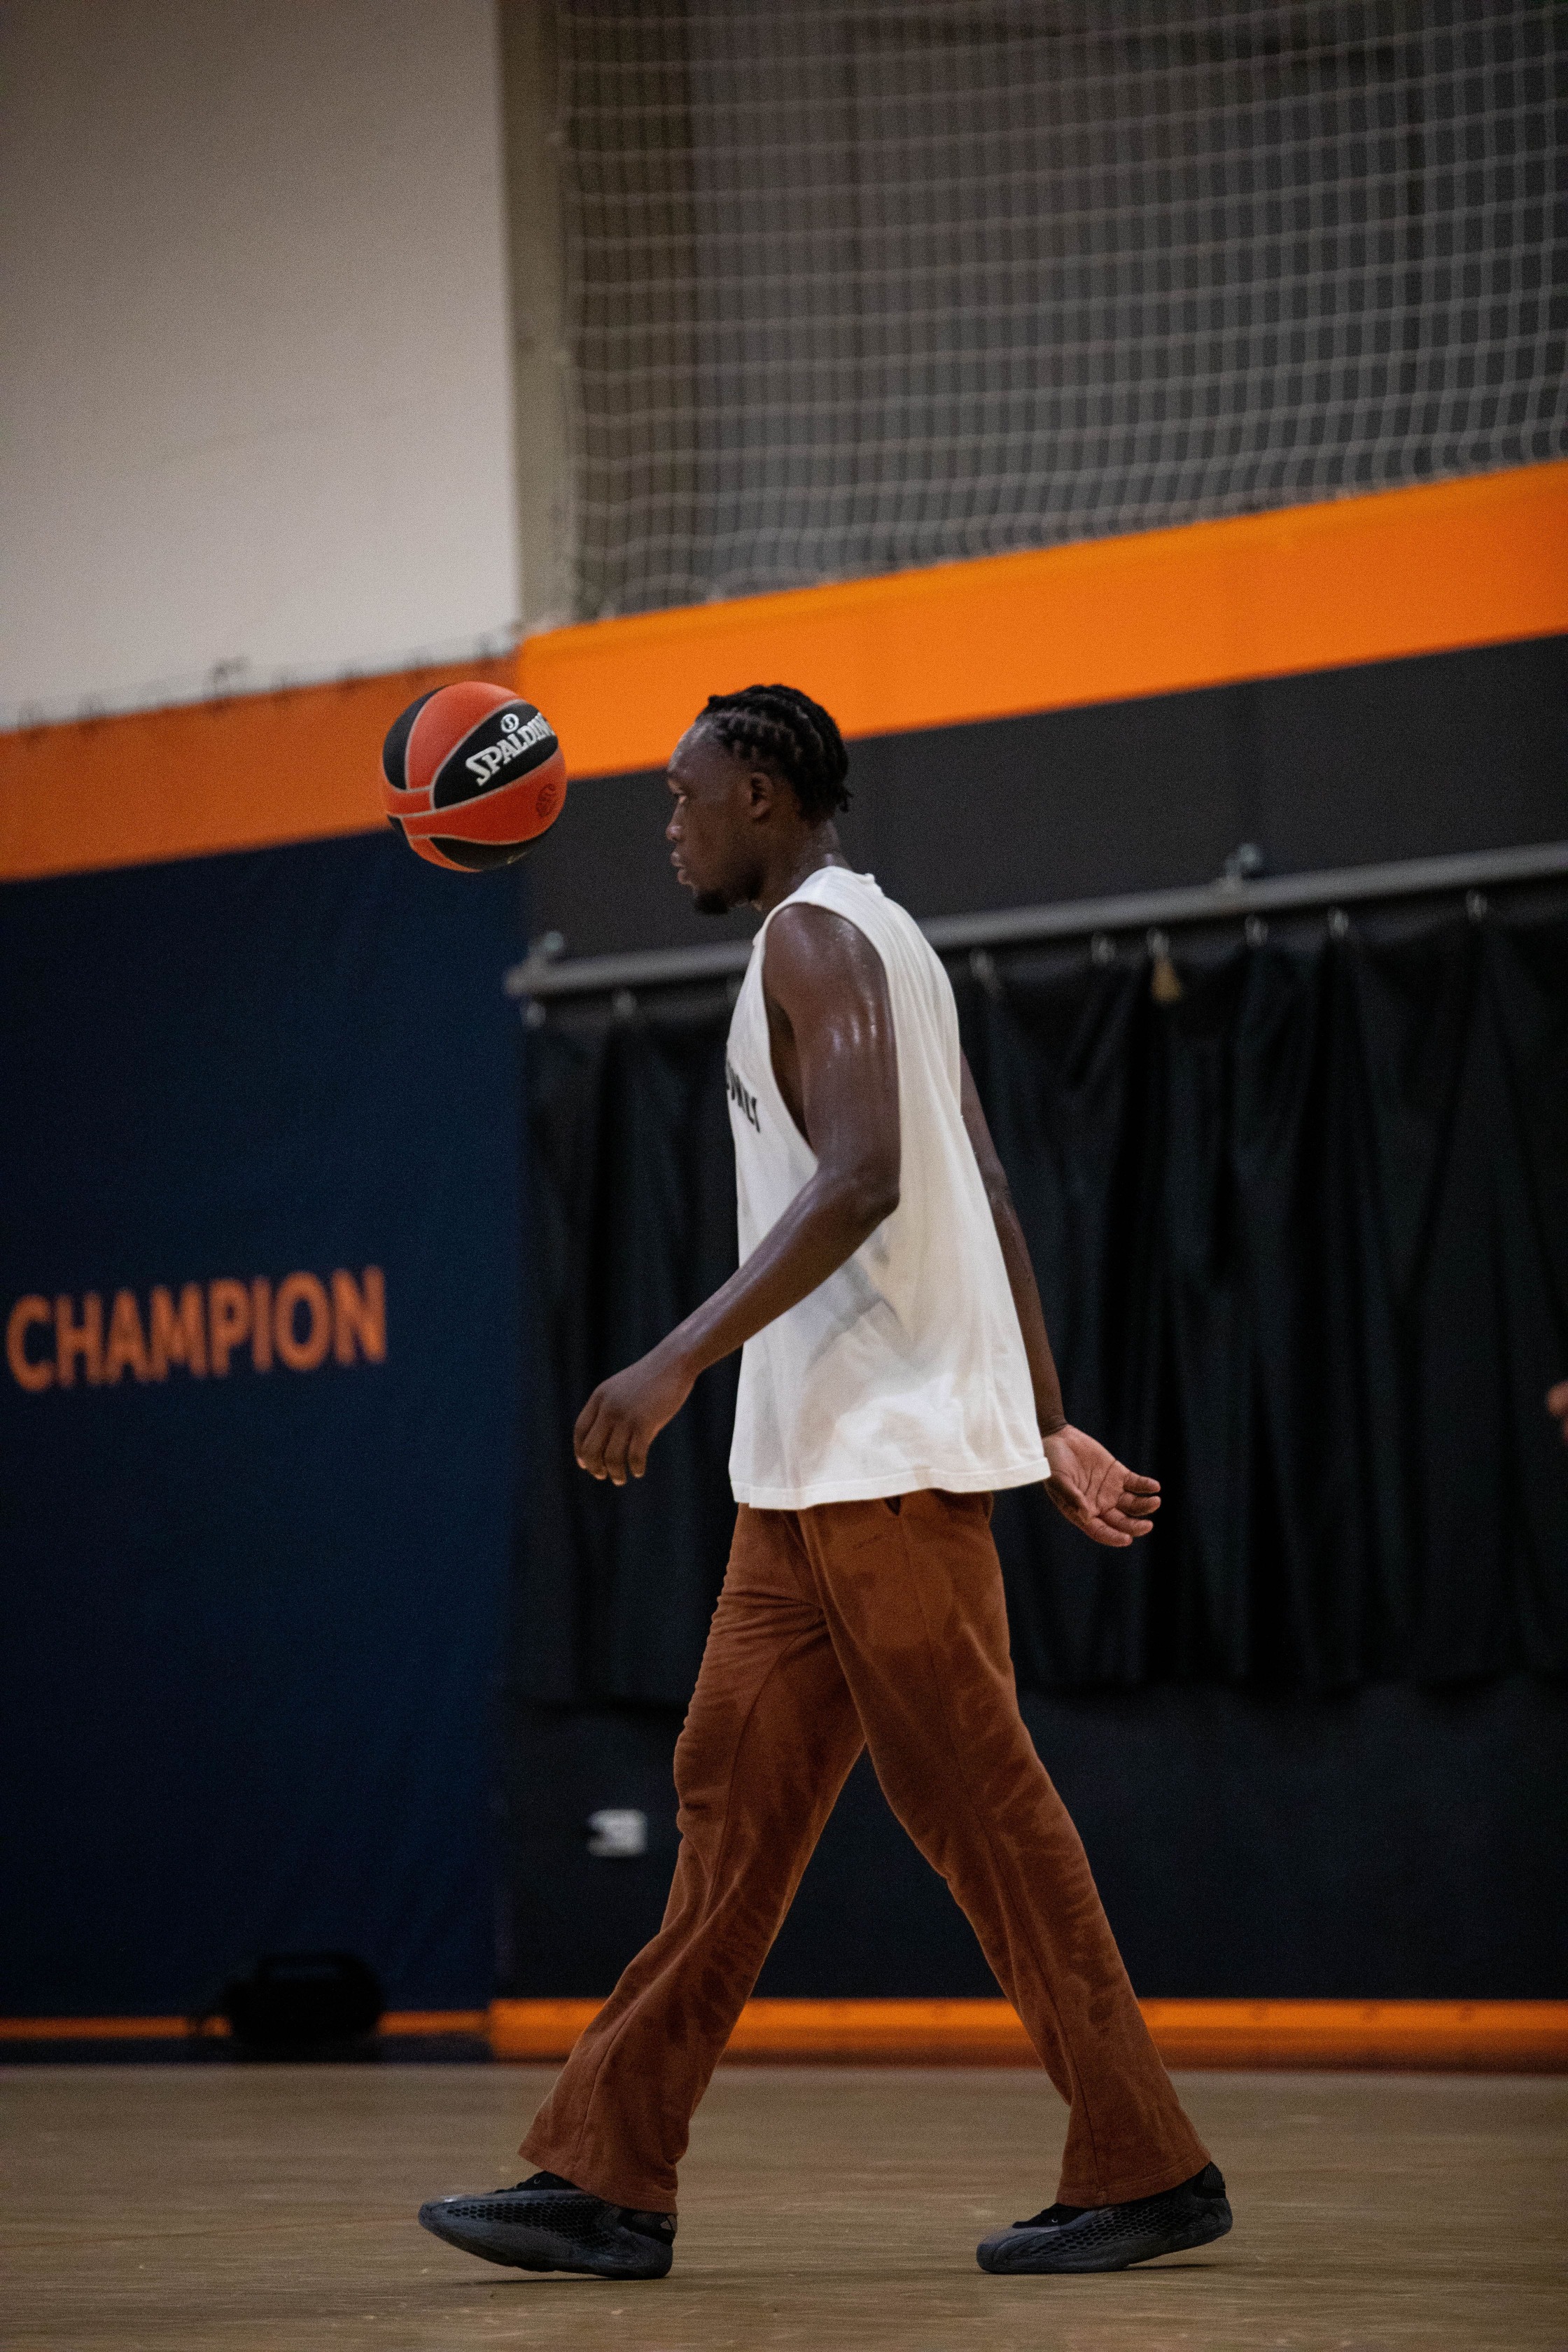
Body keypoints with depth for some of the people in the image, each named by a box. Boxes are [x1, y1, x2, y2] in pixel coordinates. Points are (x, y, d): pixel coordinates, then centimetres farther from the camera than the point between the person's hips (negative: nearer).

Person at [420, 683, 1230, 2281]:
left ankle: (1145, 2169, -1)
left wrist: (682, 1359, -26)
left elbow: (861, 1179, -22)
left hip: (890, 1456, -10)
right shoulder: (880, 946, 23)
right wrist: (1047, 1432, 21)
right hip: (821, 1465, 10)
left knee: (980, 1805, -7)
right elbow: (990, 1211, 21)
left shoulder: (816, 934, -8)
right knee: (734, 1796, 6)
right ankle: (608, 2176, 6)